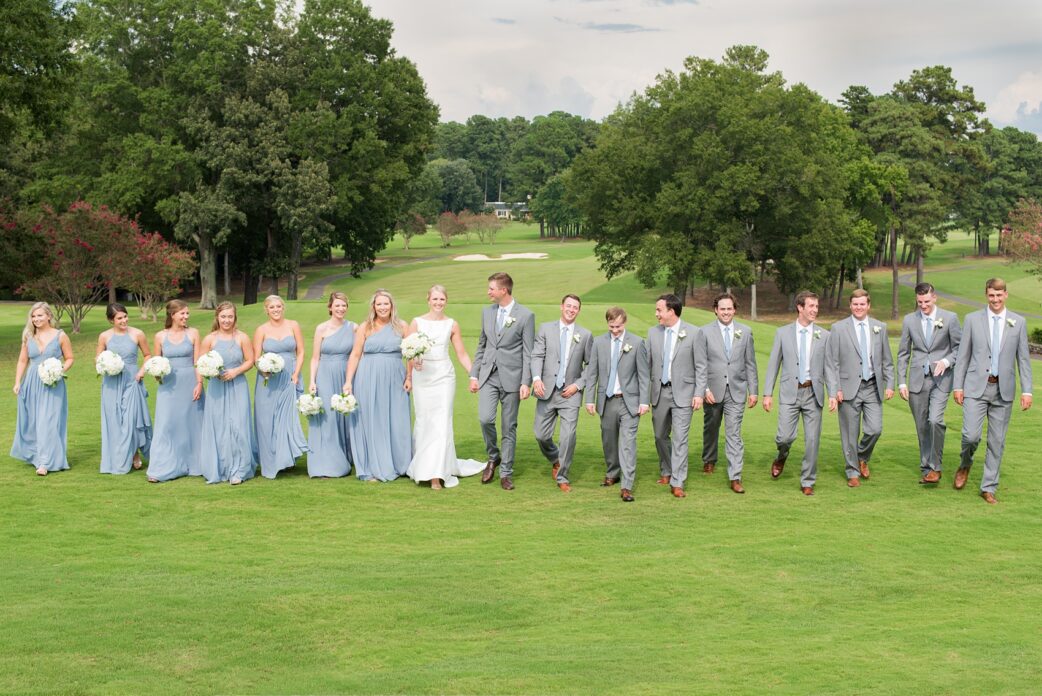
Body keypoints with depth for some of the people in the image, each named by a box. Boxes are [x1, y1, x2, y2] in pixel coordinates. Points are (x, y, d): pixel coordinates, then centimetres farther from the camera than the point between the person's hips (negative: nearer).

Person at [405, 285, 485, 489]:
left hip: (444, 376, 0)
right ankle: (422, 467, 18)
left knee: (442, 423, -5)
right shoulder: (417, 322, 4)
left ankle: (436, 474, -5)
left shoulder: (452, 325, 6)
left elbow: (462, 354, 8)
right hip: (422, 377, 0)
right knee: (423, 421, 3)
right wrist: (413, 361, -18)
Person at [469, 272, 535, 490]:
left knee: (509, 427, 2)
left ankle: (506, 472, 12)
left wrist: (525, 383, -11)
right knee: (485, 418, -14)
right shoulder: (487, 313, 10)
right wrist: (474, 375, 10)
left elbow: (528, 353, -6)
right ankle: (493, 457, 12)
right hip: (488, 376, 3)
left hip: (511, 378, -3)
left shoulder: (525, 315, -5)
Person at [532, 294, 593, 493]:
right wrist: (536, 378, -18)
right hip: (547, 392, 1)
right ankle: (555, 460, 34)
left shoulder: (585, 335, 6)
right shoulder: (546, 329, 6)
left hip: (570, 393, -1)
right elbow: (537, 356, -2)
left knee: (568, 437, -9)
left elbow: (591, 365, 8)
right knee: (541, 435, 3)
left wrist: (578, 385, -5)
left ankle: (562, 477, 6)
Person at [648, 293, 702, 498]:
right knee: (660, 436, 14)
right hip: (659, 391, 4)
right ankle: (666, 472, 34)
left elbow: (700, 366, -3)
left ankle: (677, 483, -6)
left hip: (682, 392, -4)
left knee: (680, 438, -8)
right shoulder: (653, 333, 6)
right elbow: (647, 363, 9)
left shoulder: (693, 333, -5)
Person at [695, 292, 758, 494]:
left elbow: (750, 364, 7)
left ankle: (735, 477, -6)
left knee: (734, 434, -6)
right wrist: (704, 389, -11)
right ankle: (709, 460, 43)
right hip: (713, 390, 0)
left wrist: (753, 390, 4)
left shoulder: (745, 332, 5)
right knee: (711, 429, 17)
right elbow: (700, 364, -3)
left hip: (736, 391, 0)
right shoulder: (705, 332, -1)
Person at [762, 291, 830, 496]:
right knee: (785, 436, -8)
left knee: (812, 440, 0)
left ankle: (807, 482, 14)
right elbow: (773, 364, 6)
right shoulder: (783, 333, 5)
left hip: (813, 393, 1)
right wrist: (767, 393, 1)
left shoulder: (823, 336, 5)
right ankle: (781, 457, 28)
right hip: (790, 392, -1)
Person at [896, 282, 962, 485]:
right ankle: (925, 468, 18)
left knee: (935, 420, -19)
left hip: (941, 379, -3)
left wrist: (946, 361, -14)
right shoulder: (909, 320, 6)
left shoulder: (950, 318, 0)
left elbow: (959, 348, 5)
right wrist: (901, 382, 4)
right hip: (917, 380, 3)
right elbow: (903, 353, 10)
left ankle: (935, 467, -8)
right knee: (922, 426, 6)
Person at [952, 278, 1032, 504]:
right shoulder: (973, 319, 3)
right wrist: (957, 385, 0)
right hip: (976, 387, -1)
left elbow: (1023, 359, 6)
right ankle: (965, 465, 21)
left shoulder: (1018, 322, 5)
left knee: (997, 441, 4)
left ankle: (989, 488, 15)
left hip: (1003, 390, 1)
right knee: (971, 435, -12)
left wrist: (1027, 390, -1)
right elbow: (963, 355, 5)